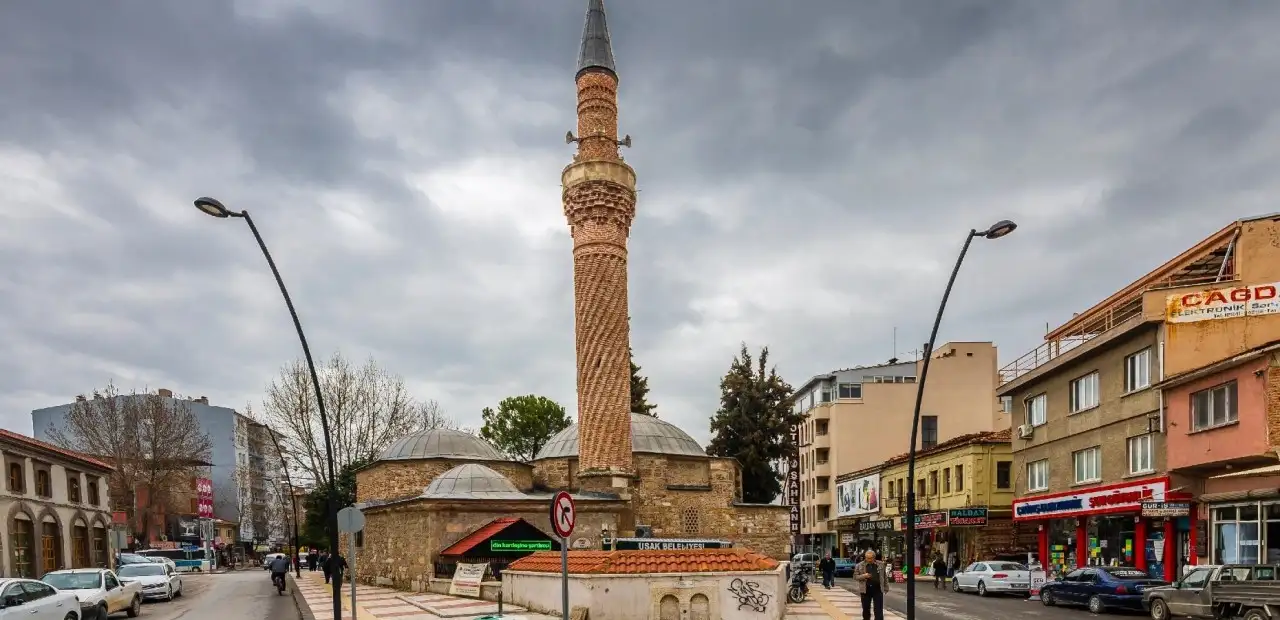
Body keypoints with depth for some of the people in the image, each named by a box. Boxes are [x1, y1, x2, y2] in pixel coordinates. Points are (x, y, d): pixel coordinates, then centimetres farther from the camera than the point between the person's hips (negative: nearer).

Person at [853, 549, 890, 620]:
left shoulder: (881, 565, 4)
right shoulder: (859, 565, 1)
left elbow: (885, 577, 10)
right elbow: (855, 576, 1)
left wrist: (886, 587, 7)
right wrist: (863, 576, -16)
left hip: (878, 589, 0)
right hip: (865, 590, 0)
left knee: (879, 609, -3)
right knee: (866, 609, 10)